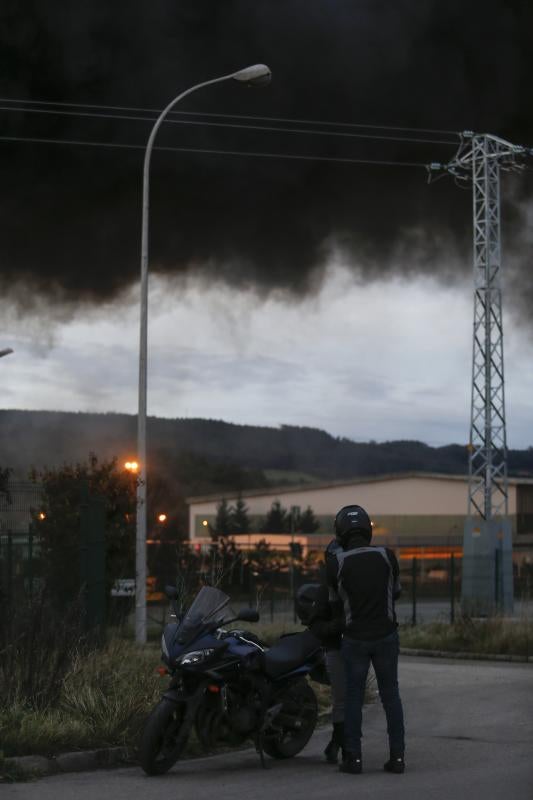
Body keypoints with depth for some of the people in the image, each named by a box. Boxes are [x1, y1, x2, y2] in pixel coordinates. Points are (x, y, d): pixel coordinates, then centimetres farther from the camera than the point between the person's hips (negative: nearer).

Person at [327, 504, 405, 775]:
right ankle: (397, 756, 6)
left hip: (355, 637, -1)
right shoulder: (387, 556, -7)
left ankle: (353, 758, 5)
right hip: (386, 634, 1)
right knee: (390, 694, 8)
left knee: (353, 696, 7)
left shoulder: (335, 564, -10)